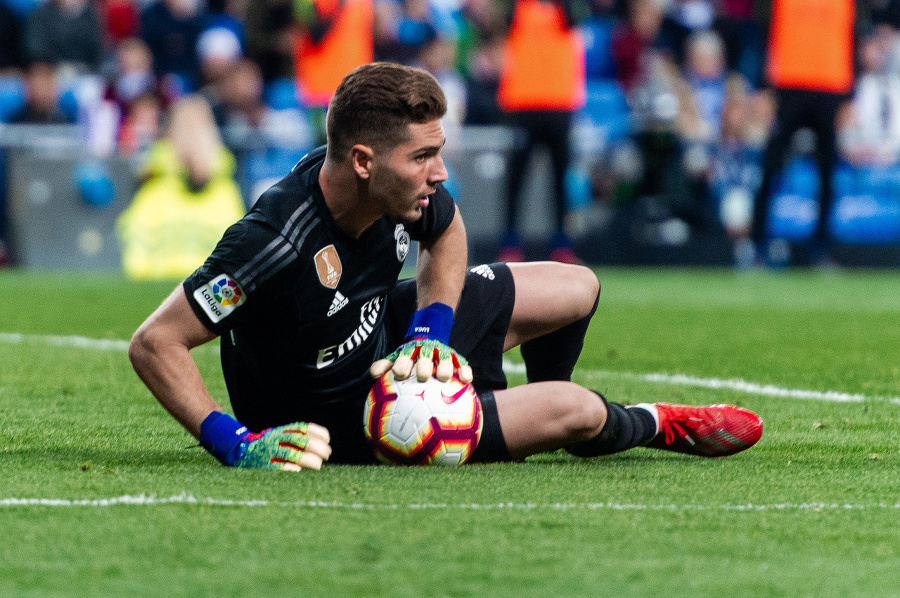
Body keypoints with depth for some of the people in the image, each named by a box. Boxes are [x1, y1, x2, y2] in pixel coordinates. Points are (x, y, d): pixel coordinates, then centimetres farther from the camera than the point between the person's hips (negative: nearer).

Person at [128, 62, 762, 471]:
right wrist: (236, 443, -41)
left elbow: (447, 232, 8)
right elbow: (155, 343, -37)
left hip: (387, 331, 8)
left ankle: (532, 421, 43)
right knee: (574, 410, -16)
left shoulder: (403, 187, -17)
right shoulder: (276, 241, -39)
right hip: (337, 421, -8)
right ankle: (656, 426, 22)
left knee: (578, 289, 13)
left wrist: (430, 329, -8)